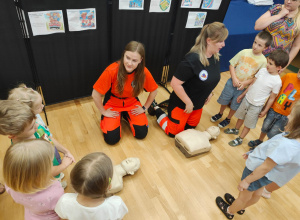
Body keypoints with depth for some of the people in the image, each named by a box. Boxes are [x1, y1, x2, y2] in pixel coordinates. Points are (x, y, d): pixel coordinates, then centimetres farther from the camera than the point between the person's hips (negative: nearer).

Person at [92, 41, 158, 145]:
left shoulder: (144, 72, -22)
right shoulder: (112, 70, -30)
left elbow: (153, 91, -3)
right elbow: (95, 94, -21)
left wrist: (144, 108, -2)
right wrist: (103, 112, -12)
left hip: (132, 103, 2)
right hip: (113, 103, -2)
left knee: (141, 133, -10)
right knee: (111, 138, -13)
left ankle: (126, 116, 18)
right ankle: (118, 118, 18)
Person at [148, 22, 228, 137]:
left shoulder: (215, 57, -8)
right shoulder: (192, 60, -34)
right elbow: (175, 83, -33)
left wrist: (210, 92, 5)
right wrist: (188, 103, -23)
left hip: (198, 104, 8)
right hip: (181, 103, -7)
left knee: (191, 127, 28)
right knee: (174, 132, 12)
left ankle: (170, 107, 40)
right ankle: (156, 109, 28)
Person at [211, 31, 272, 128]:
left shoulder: (263, 61, -12)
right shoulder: (244, 52, -9)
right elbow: (232, 65, -4)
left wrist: (245, 83, -19)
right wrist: (234, 78, -15)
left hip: (243, 88, -1)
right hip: (232, 82, 1)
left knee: (234, 106, 14)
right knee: (224, 100, 15)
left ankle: (228, 119, 40)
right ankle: (220, 114, 43)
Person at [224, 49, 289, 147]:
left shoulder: (277, 82, -20)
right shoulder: (262, 70, -7)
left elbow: (272, 98, -11)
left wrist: (265, 111, -5)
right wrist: (242, 95, 11)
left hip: (256, 106, -5)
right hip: (247, 99, 5)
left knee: (248, 124, 11)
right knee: (241, 116, 24)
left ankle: (240, 139, 29)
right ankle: (235, 130, 49)